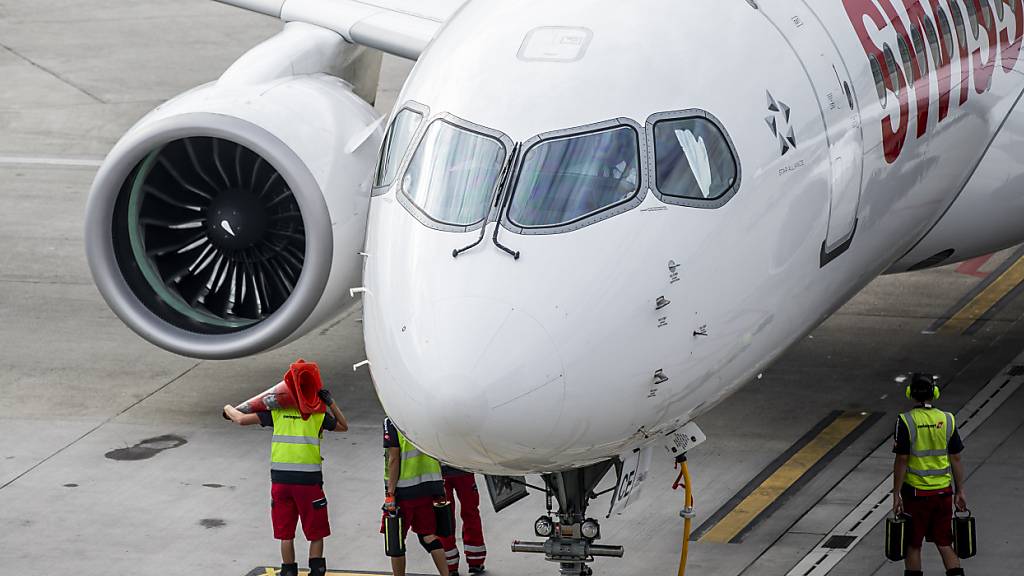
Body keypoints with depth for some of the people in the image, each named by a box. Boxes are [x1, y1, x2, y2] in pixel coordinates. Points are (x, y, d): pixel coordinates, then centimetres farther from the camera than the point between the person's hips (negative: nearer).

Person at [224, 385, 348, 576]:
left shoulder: (277, 412, 5)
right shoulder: (319, 415, 4)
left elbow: (242, 419, 7)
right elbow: (343, 426, 22)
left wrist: (228, 409, 27)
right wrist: (331, 403, 21)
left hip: (280, 479, 2)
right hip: (309, 480, -2)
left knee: (286, 534, 11)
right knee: (316, 534, 9)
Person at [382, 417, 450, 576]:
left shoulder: (392, 423, -13)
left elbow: (394, 460, -16)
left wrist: (390, 494, -13)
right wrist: (439, 486, 18)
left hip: (404, 491, -6)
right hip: (427, 488, 6)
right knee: (428, 536, 13)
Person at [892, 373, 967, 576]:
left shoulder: (906, 422, -12)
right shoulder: (947, 420, -2)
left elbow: (901, 461, -12)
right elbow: (956, 459, 2)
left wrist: (896, 495, -6)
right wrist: (960, 491, 10)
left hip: (915, 492, -3)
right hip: (943, 491, 3)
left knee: (913, 545, 10)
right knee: (944, 543, 11)